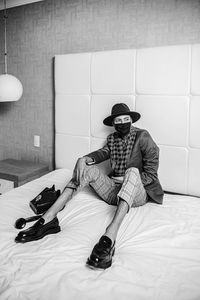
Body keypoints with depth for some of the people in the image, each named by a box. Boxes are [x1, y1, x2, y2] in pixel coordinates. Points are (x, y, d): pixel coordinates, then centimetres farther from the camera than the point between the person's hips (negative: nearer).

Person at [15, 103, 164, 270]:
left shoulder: (143, 137, 0)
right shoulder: (112, 138, 17)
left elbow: (150, 174, -5)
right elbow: (103, 153, -4)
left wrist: (130, 181, -15)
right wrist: (86, 159, -24)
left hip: (137, 193, -4)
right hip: (113, 191, 5)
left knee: (132, 171, -36)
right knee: (87, 167, -15)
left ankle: (110, 235, -56)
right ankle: (49, 218, -30)